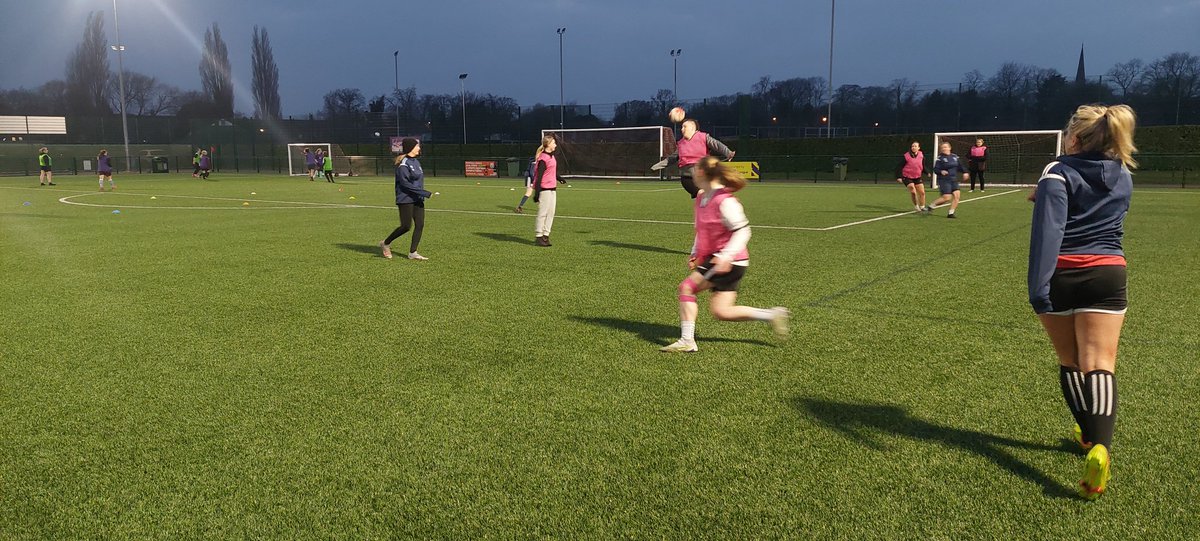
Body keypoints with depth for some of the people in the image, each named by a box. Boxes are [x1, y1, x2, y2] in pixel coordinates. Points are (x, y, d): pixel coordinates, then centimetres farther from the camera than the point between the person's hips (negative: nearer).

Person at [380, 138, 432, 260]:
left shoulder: (416, 161, 13)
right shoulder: (403, 164, -14)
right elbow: (405, 184, -20)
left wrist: (422, 194, 8)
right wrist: (425, 193, -22)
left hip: (418, 199, 8)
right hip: (406, 199, -8)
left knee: (420, 225, 0)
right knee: (406, 226, -6)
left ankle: (412, 253, 7)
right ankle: (385, 243, 16)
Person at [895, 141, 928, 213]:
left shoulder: (921, 156, 1)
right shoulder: (906, 156, -13)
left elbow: (923, 166, 14)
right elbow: (899, 167, -10)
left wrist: (927, 172, -2)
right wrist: (899, 177, -16)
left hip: (918, 177, 4)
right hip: (907, 177, -4)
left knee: (922, 192, 2)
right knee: (913, 192, -15)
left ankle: (922, 207, 20)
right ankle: (916, 206, 5)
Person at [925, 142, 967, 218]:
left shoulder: (955, 157, 10)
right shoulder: (940, 158, -6)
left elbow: (960, 166, 18)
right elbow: (935, 169, -9)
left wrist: (965, 172, 2)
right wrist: (941, 172, -29)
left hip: (954, 180, 6)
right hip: (944, 180, -6)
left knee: (957, 194, -9)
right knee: (946, 197, -12)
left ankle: (951, 213, 2)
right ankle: (930, 206, 8)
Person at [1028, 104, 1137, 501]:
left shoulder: (1059, 174, -5)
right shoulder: (1123, 178, 12)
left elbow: (1047, 231, -18)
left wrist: (1038, 288, -23)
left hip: (1061, 276, -2)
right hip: (1107, 275, 3)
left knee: (1070, 362, 15)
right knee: (1100, 364, -5)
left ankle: (1089, 435, 29)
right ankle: (1100, 446, -24)